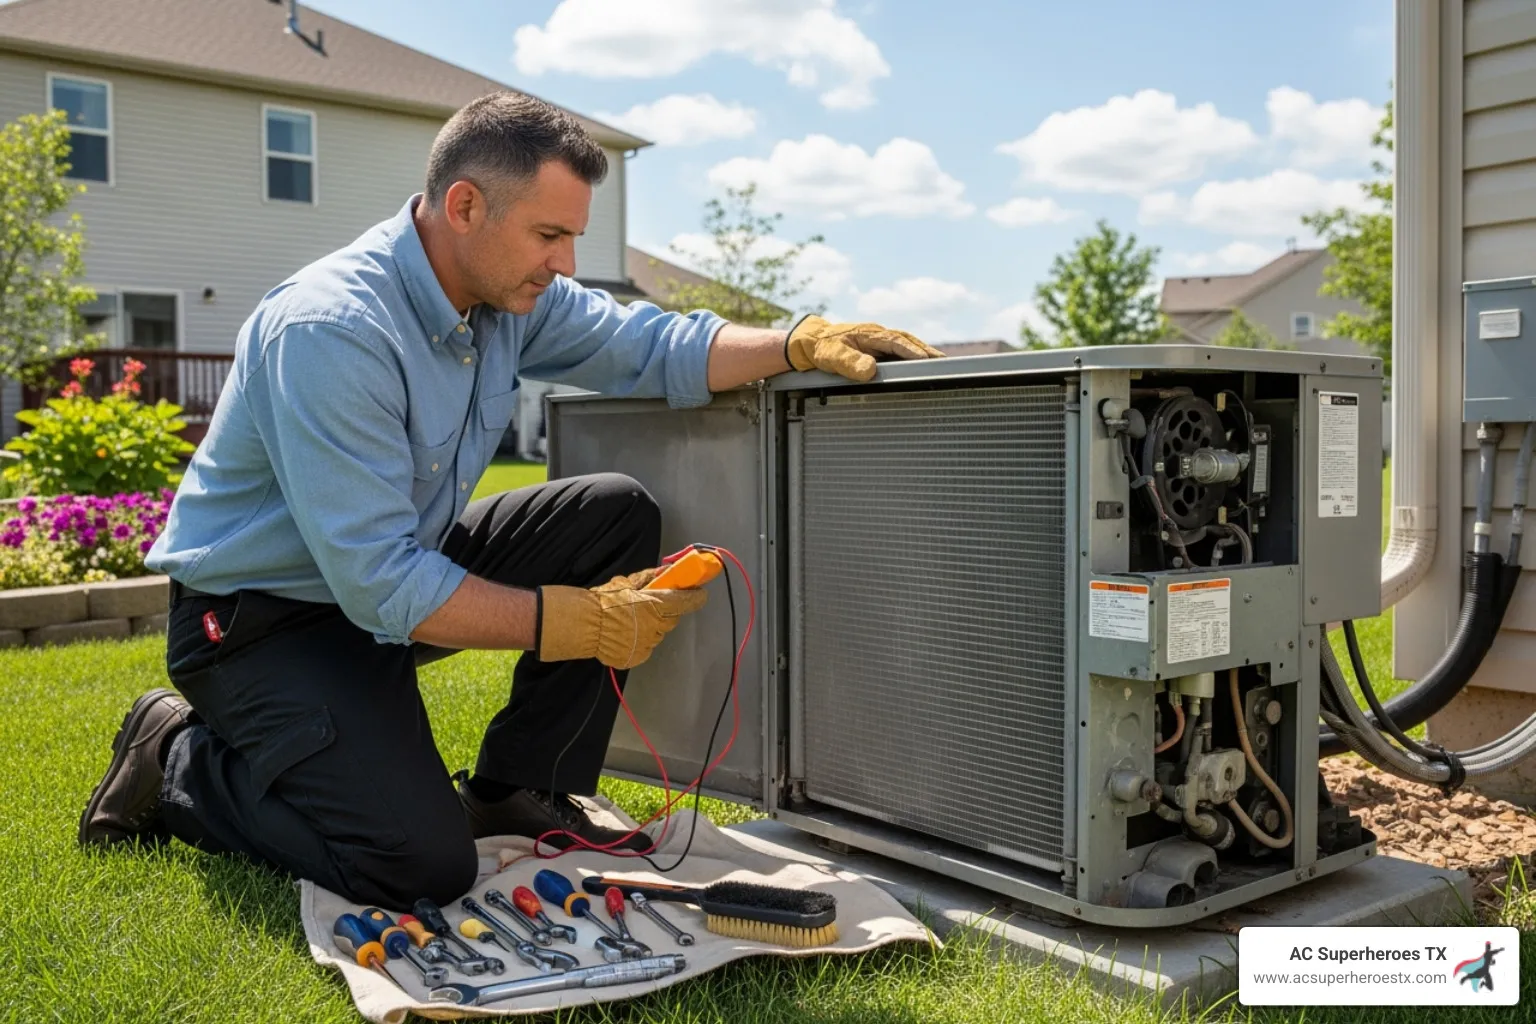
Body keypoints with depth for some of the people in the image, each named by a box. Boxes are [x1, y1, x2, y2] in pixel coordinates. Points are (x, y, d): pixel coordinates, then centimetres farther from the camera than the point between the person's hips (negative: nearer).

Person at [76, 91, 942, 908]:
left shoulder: (511, 292, -5)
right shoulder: (328, 332, -30)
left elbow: (652, 348, 0)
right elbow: (379, 584, -31)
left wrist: (799, 343, -17)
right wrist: (576, 621, -29)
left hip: (395, 574, 8)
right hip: (263, 617, -8)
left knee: (618, 516, -5)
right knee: (422, 866, -22)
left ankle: (515, 793, 4)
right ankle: (180, 761, 4)